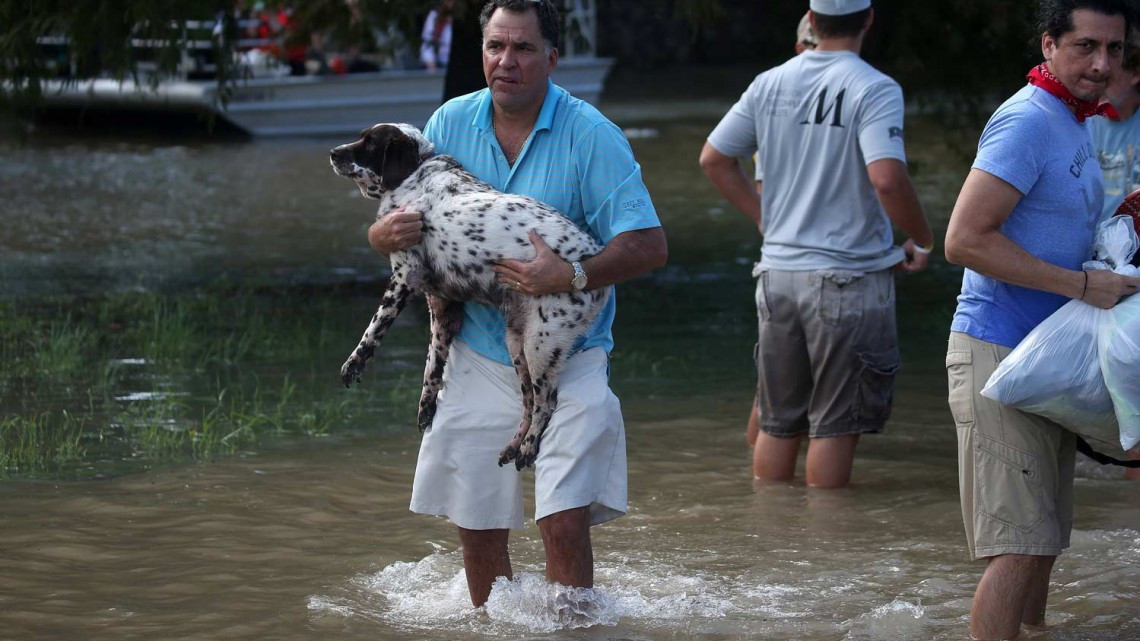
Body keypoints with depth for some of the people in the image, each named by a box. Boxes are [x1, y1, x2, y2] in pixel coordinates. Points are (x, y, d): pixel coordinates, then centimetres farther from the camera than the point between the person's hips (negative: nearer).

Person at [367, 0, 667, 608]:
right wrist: (388, 233, -16)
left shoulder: (590, 135, -10)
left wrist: (571, 276, -29)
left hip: (567, 359, -4)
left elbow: (648, 245, -14)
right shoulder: (451, 123, 2)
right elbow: (386, 229, 9)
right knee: (477, 529, 9)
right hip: (478, 359, 4)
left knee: (565, 522, -15)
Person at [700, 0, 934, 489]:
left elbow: (714, 159, 11)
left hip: (778, 272, 5)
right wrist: (923, 242, -10)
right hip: (849, 277, -5)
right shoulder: (873, 90, -13)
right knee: (834, 424, 3)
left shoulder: (769, 84, 5)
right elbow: (887, 179, -26)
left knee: (778, 421, 14)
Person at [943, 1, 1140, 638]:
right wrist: (1082, 284, -20)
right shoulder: (1027, 121, -16)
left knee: (1043, 539, 15)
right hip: (1000, 353, -10)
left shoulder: (1077, 124, 15)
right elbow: (966, 240, -23)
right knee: (1019, 544, -12)